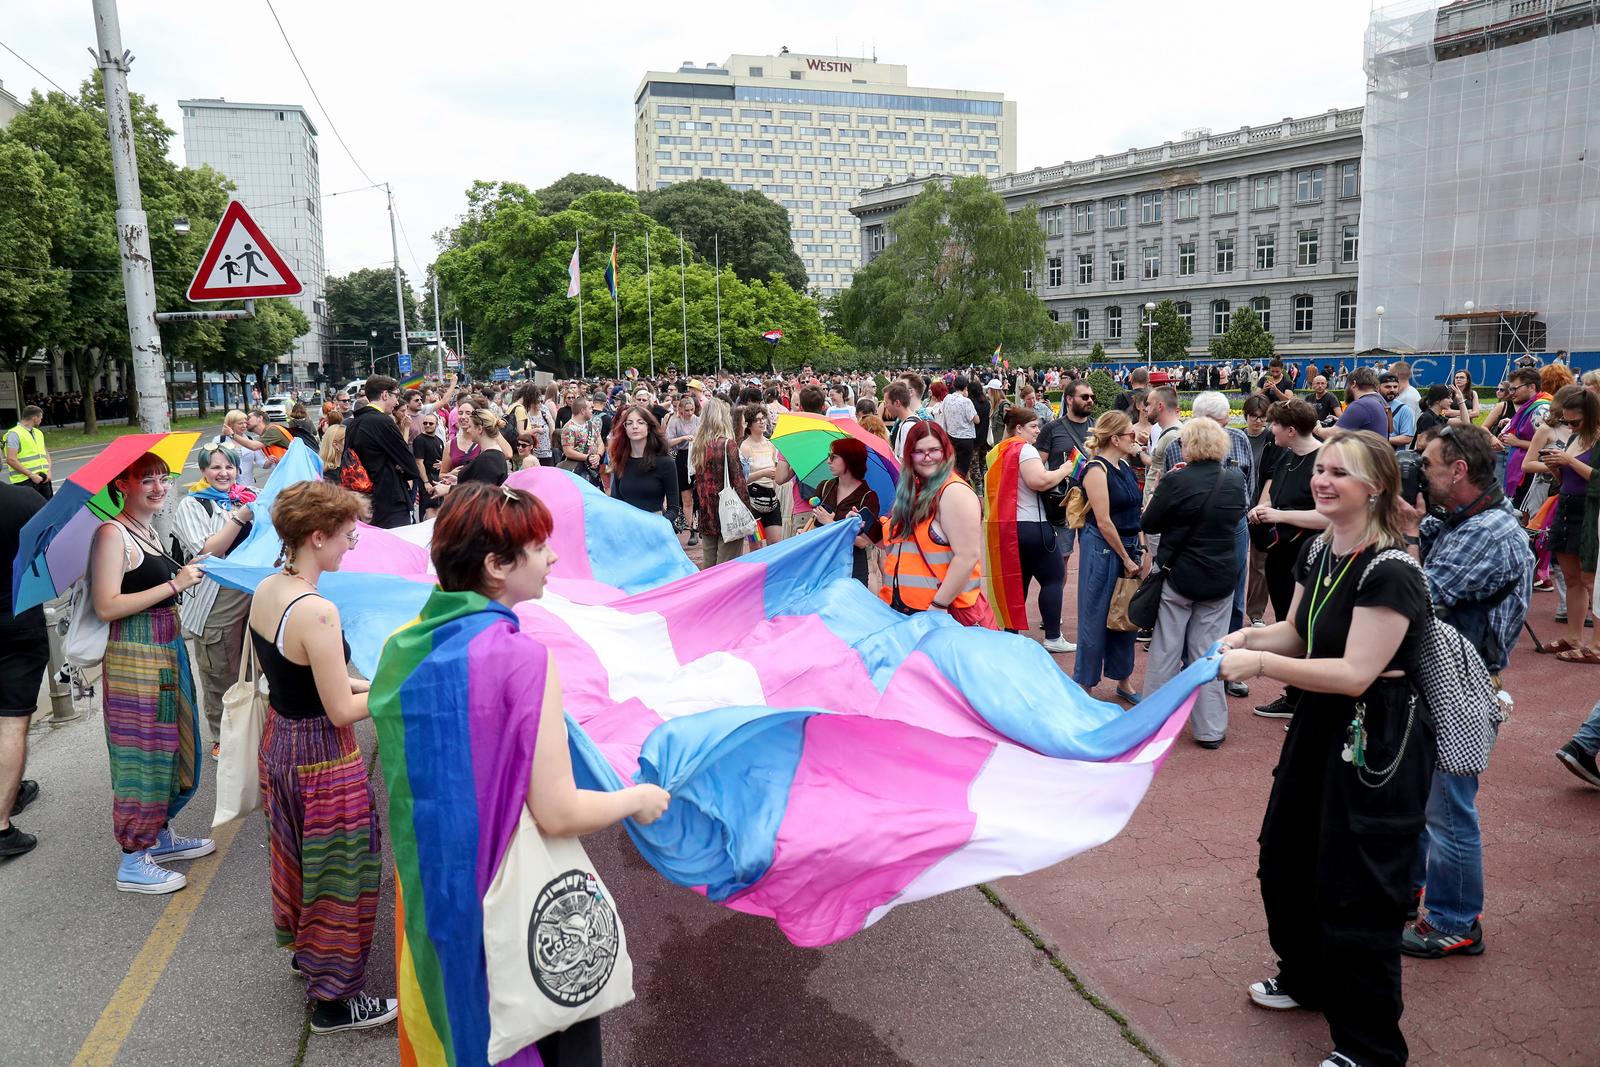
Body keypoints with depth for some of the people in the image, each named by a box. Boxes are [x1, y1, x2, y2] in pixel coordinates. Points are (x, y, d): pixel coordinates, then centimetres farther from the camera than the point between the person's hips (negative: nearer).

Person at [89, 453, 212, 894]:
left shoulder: (149, 531, 13)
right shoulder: (111, 534, -15)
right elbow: (107, 607, -23)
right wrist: (175, 584, -22)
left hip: (168, 651, 9)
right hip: (135, 657, -9)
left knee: (173, 746, 18)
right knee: (143, 750, -2)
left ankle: (160, 835, 34)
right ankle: (133, 862, 10)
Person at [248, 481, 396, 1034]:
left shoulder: (264, 592, -2)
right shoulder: (317, 612, -29)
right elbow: (341, 710, -24)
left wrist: (354, 682, 10)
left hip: (278, 742, 9)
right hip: (322, 757, -9)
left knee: (300, 854, 27)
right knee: (338, 870, 8)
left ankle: (305, 947, 49)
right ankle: (334, 998, 23)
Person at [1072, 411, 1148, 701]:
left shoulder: (1125, 465, 10)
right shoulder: (1097, 469, -15)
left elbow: (1135, 512, 12)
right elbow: (1104, 522, -18)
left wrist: (1142, 552, 3)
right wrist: (1126, 559, -12)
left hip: (1128, 547, 8)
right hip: (1103, 549, -8)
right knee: (1096, 619, 1)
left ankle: (1123, 680, 30)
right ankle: (1084, 686, 14)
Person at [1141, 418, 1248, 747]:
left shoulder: (1176, 481, -17)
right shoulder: (1236, 480, -4)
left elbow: (1148, 524, -6)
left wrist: (1159, 495, 11)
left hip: (1178, 576, -3)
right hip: (1220, 580, 3)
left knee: (1165, 651, 9)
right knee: (1208, 653, 11)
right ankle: (1210, 729, 15)